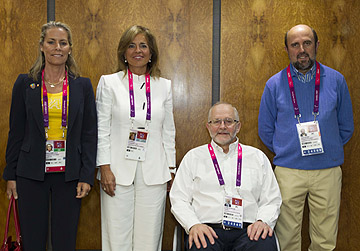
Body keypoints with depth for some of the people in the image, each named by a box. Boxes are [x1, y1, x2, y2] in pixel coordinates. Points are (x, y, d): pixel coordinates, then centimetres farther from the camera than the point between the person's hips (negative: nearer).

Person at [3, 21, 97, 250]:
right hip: (31, 174, 0)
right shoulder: (25, 83, 4)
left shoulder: (83, 85, 4)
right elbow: (16, 132, 5)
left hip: (69, 175, 0)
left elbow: (90, 134, 3)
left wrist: (87, 176, -4)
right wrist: (11, 175, 3)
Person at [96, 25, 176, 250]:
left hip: (154, 174, 2)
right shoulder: (109, 82, 4)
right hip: (118, 172, -1)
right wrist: (105, 168, -6)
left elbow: (168, 132, 11)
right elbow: (102, 130, 1)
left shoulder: (164, 86, 9)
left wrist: (171, 171, 8)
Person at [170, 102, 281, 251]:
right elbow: (178, 199, 8)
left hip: (248, 230, 2)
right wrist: (193, 225, -10)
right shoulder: (193, 157, 15)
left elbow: (272, 200, 15)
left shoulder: (258, 157, 18)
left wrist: (263, 221, -6)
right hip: (207, 229, -1)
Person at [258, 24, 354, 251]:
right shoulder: (274, 84, 4)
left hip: (328, 170, 1)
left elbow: (346, 127, 13)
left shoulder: (336, 80, 5)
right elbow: (265, 130, 11)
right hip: (288, 171, -1)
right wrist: (286, 152, 10)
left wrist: (325, 149, 11)